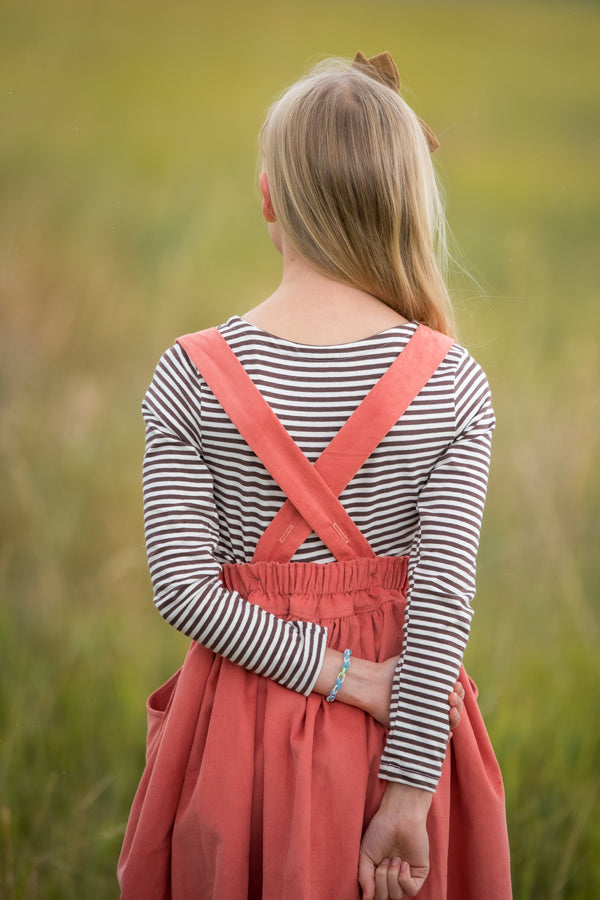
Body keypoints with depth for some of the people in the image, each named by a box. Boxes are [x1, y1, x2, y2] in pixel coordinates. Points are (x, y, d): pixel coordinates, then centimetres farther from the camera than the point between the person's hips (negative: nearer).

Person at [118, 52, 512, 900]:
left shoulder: (192, 377, -10)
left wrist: (342, 674, -10)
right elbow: (443, 600, -14)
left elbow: (183, 586, -15)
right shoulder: (453, 384, -10)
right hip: (402, 726, 1)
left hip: (244, 725, 0)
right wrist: (405, 796, -11)